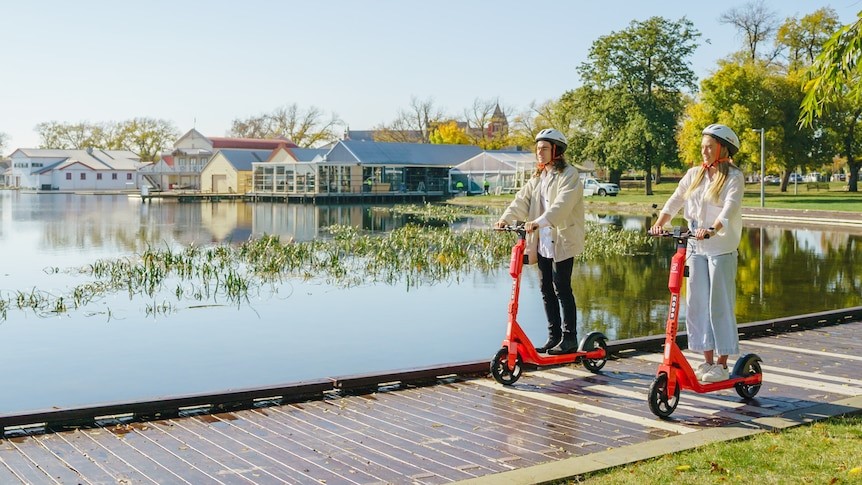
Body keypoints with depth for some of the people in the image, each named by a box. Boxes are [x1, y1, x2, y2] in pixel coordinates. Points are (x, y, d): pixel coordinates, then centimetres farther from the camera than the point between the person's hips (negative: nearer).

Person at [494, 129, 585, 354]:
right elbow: (522, 199, 8)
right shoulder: (538, 177, 17)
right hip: (542, 241, 8)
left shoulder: (569, 175, -9)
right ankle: (554, 335, 19)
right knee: (546, 289, 10)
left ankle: (569, 338, 4)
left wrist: (539, 221, -36)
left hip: (562, 241, -8)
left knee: (561, 289, -5)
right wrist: (506, 218, -9)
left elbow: (562, 204, -24)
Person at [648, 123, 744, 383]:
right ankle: (707, 360, 16)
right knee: (697, 303, 7)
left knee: (720, 305, -2)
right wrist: (659, 223, -14)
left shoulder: (734, 177, -5)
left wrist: (712, 230, -36)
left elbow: (730, 207, -20)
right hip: (695, 247, 6)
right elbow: (675, 200, 3)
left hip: (722, 247, -6)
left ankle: (722, 363, 7)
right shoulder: (694, 174, 11)